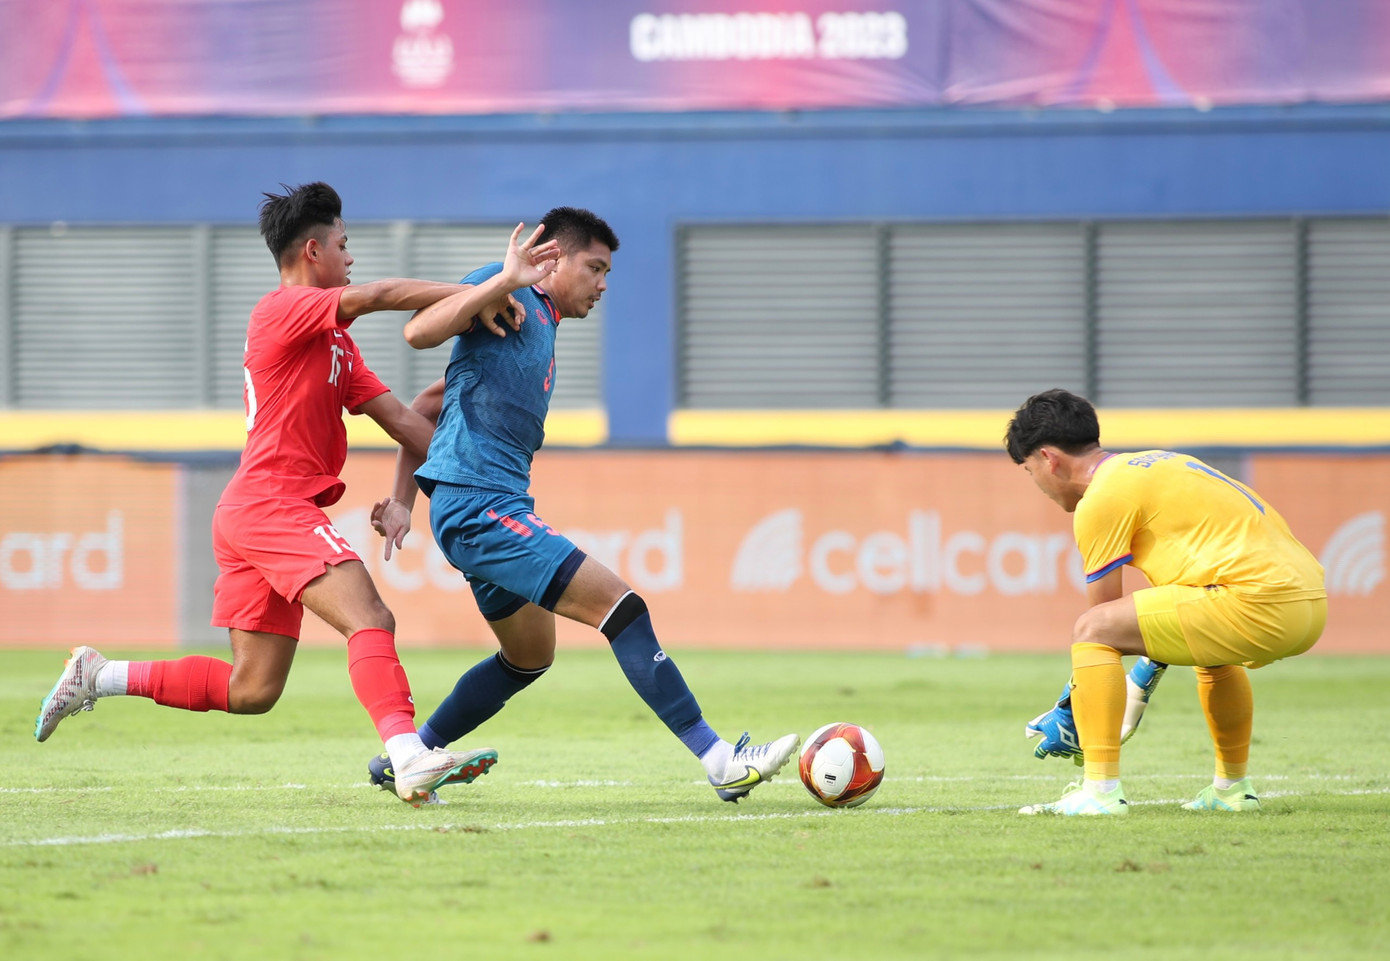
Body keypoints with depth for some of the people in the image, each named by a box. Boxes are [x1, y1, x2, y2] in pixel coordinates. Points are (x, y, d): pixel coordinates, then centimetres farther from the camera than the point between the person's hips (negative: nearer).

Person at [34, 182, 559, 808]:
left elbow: (397, 416, 19)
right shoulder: (284, 309, -6)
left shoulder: (333, 342, 24)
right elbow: (374, 296, -20)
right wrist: (478, 296, -19)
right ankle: (408, 758, -42)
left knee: (251, 691, 10)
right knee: (370, 619, -25)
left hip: (250, 517, 10)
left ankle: (99, 677, 18)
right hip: (272, 503, -10)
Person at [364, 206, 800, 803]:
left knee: (530, 656, 24)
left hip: (500, 509, 11)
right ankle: (720, 762, -19)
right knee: (621, 607, -16)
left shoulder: (540, 327, 24)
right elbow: (418, 333, -21)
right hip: (480, 506, -11)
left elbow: (427, 406, 27)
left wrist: (402, 499, 21)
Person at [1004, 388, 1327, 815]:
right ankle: (1232, 788, 39)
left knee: (1091, 630, -7)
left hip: (1260, 602, -10)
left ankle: (1100, 790, -11)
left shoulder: (1103, 497, -2)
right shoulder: (1155, 463, 26)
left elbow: (1103, 616, 2)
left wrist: (1068, 717, 13)